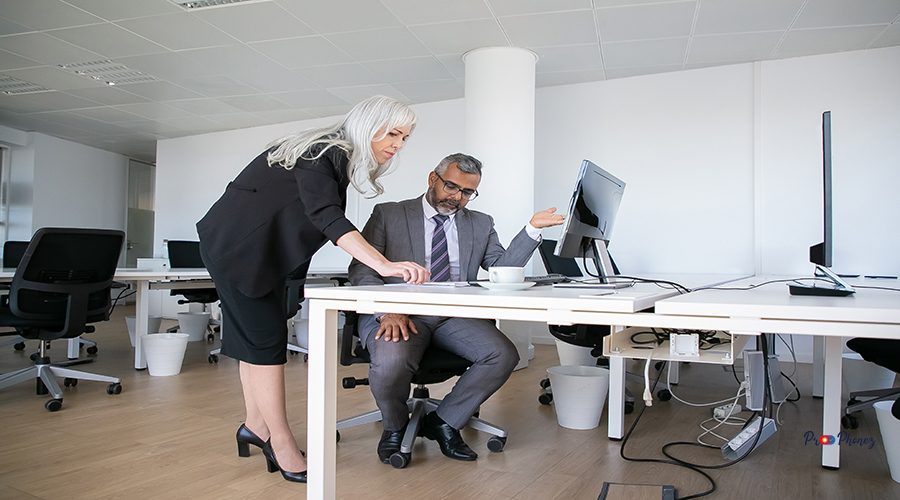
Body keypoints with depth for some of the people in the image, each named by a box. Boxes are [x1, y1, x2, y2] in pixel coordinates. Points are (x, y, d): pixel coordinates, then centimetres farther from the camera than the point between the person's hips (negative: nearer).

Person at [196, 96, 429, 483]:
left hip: (264, 251, 9)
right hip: (238, 245, -9)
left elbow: (324, 217, 13)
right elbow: (326, 216, -38)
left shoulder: (339, 158, 5)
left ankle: (255, 425, 22)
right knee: (267, 337, -9)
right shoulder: (322, 153, -23)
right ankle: (281, 444, -2)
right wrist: (385, 265, -48)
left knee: (257, 335, 12)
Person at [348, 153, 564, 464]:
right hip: (398, 313, -3)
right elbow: (361, 270, -2)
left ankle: (443, 422, 1)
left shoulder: (480, 224, 19)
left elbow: (503, 269, 7)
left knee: (503, 354, -22)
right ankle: (395, 427, 3)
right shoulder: (388, 215, 8)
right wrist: (388, 311, -19)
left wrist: (532, 229, -5)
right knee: (391, 362, -34)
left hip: (455, 316, 4)